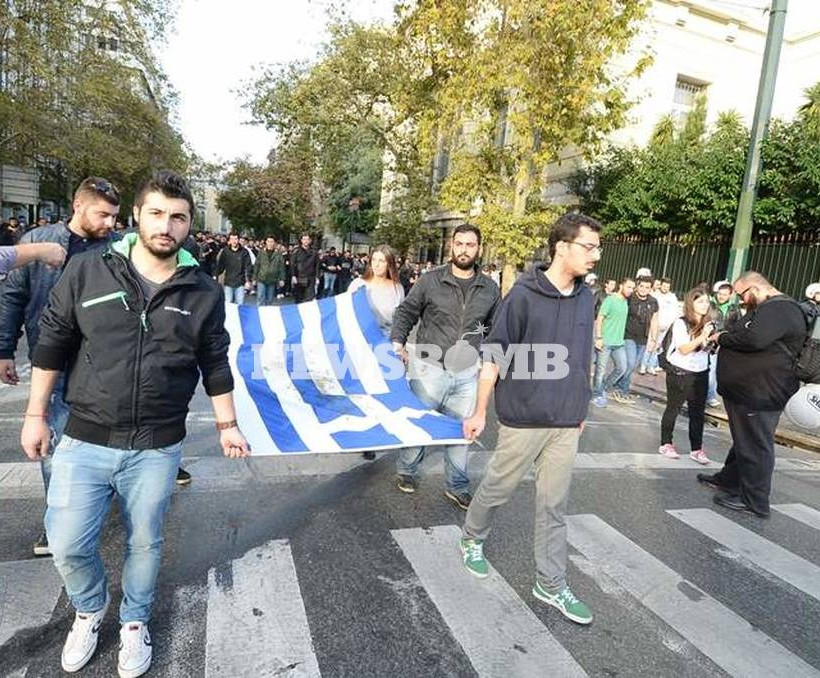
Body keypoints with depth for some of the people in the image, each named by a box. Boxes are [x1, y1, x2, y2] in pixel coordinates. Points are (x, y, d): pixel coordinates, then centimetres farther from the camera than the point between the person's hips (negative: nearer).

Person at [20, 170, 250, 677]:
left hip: (157, 450, 0)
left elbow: (215, 364, 4)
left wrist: (227, 425, 6)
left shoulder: (204, 293, -3)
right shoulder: (87, 272, -5)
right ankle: (90, 609, 41)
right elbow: (52, 342, 3)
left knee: (145, 543, 15)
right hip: (84, 442, 0)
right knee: (69, 545, 7)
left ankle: (135, 620, 44)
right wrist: (36, 414, 4)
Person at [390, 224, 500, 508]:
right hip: (429, 368, -2)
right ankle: (406, 471, 34)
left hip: (467, 373, 3)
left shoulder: (490, 288, 4)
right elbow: (405, 313, 3)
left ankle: (457, 486, 27)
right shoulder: (430, 281, -5)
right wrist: (398, 342, -7)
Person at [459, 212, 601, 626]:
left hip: (567, 423, 5)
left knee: (553, 506, 12)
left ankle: (551, 584, 25)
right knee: (498, 488, 12)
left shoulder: (586, 298, 5)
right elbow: (494, 356, -10)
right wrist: (480, 412, -9)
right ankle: (472, 539, 40)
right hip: (524, 418, -5)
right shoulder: (524, 295, -13)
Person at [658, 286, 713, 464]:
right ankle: (666, 444, 17)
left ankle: (696, 449, 14)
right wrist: (702, 337, -26)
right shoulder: (681, 323, -11)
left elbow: (708, 349, 12)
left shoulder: (707, 324, 6)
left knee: (698, 412, 7)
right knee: (673, 409, 6)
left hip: (701, 374, 5)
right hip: (680, 373, -5)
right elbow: (683, 349, -18)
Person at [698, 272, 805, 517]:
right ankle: (728, 480, 36)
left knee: (755, 446, -1)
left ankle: (754, 501, 10)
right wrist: (724, 337, 4)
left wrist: (722, 338, -16)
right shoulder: (769, 308, 18)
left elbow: (753, 339, -31)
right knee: (743, 440, 22)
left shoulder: (780, 308, -19)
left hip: (761, 395, -11)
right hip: (749, 391, 11)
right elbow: (744, 334, 22)